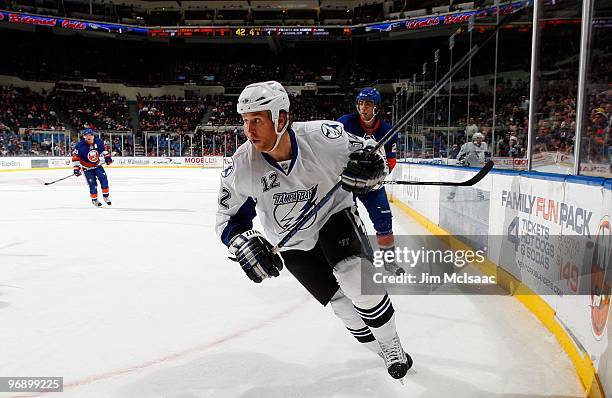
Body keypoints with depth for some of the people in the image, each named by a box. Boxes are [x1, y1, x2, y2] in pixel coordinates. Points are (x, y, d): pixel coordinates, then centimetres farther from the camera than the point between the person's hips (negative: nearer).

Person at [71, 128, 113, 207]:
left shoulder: (98, 142, -11)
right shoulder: (80, 146, -22)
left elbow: (103, 149, 10)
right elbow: (75, 157, -17)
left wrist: (107, 157, 3)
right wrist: (76, 168, -19)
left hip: (97, 165, 4)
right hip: (87, 168, -3)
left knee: (104, 179, -9)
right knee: (92, 183, -9)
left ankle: (106, 196, 6)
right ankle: (94, 199, 9)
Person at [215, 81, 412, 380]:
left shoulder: (321, 135, -26)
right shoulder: (241, 168, -22)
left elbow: (363, 152, -8)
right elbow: (228, 217, -8)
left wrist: (368, 166, -31)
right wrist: (242, 242, -28)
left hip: (334, 214, -1)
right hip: (293, 245, 2)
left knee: (358, 279, -24)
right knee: (342, 304, 2)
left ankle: (392, 345, 3)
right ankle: (383, 353, 29)